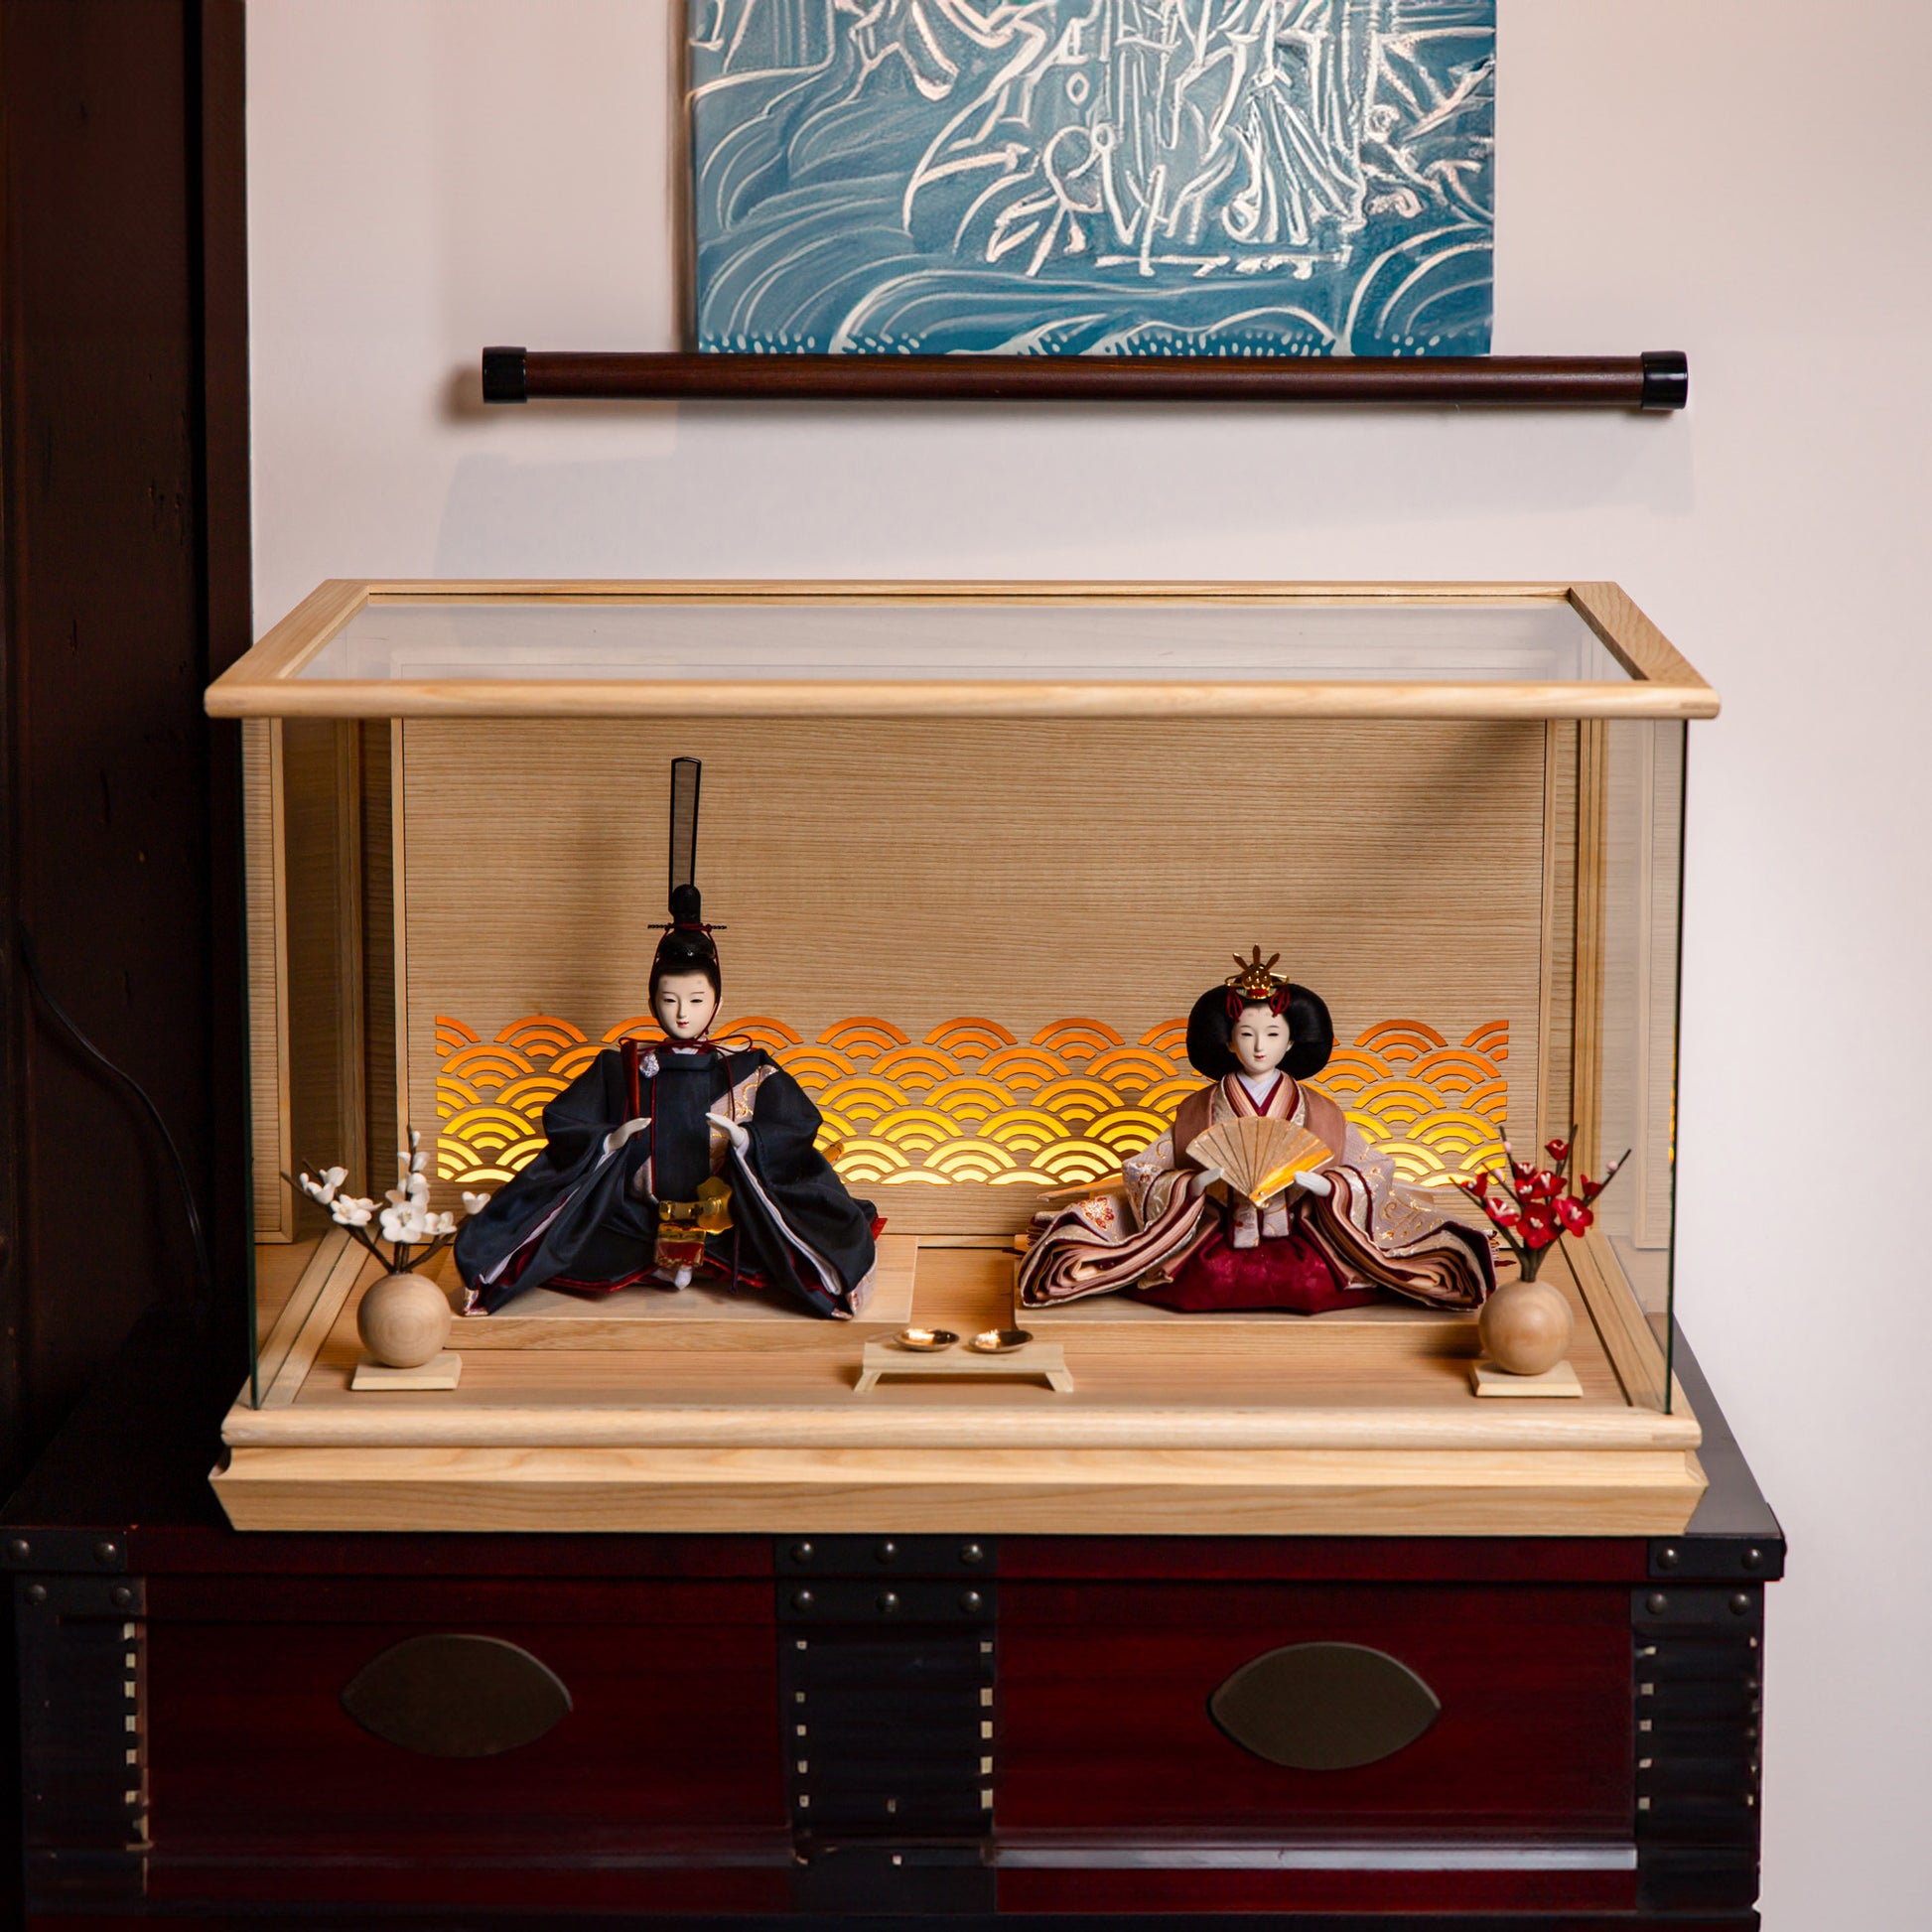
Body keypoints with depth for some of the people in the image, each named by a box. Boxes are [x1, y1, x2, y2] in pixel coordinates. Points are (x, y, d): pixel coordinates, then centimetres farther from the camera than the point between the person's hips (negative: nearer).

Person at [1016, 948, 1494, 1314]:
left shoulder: (1319, 1112, 6)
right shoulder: (1199, 1110, 6)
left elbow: (1373, 1175, 5)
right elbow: (1143, 1172, 4)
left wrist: (1316, 1182, -14)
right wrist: (1197, 1183, -16)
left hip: (1301, 1240, 0)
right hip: (1216, 1238, 0)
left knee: (1313, 1279, -32)